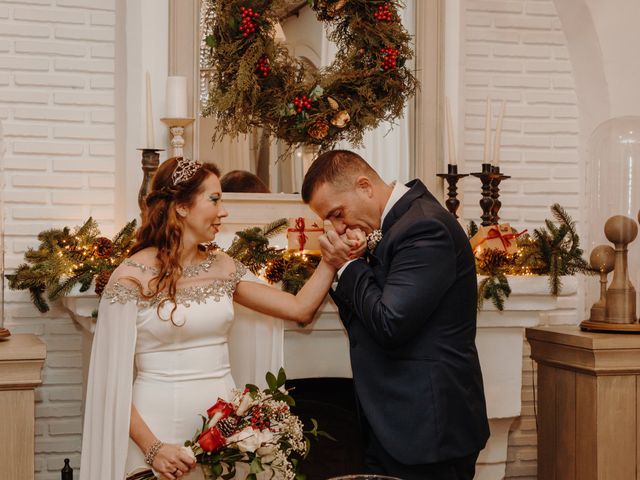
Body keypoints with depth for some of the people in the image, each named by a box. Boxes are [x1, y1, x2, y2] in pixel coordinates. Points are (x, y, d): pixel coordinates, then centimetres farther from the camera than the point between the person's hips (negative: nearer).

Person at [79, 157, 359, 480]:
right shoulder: (132, 276, -10)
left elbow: (300, 308, 8)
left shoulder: (223, 267, 6)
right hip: (159, 427, -5)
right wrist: (152, 448, -17)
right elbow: (111, 377, -10)